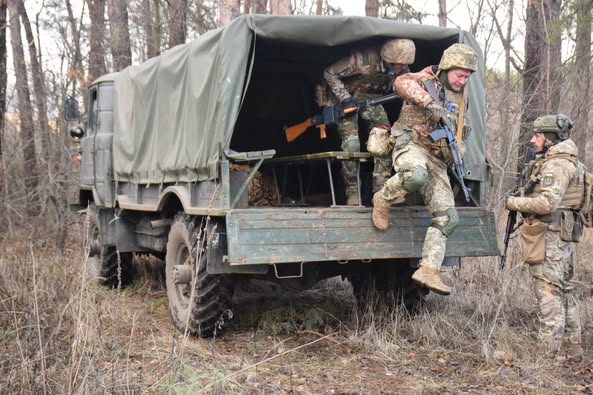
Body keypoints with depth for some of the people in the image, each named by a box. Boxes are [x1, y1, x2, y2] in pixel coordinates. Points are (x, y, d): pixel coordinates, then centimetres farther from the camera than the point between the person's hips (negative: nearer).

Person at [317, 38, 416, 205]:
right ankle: (352, 191, -6)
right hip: (345, 97, -5)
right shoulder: (363, 60, -33)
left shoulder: (401, 69, -15)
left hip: (370, 98, 5)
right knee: (351, 142, -18)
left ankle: (381, 189, -6)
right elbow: (330, 73, -24)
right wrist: (345, 99, -29)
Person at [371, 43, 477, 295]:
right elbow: (402, 83, -24)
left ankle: (428, 271, -7)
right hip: (412, 145, -7)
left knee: (447, 217, -7)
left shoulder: (462, 97, 21)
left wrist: (458, 151, 14)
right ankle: (383, 200, -11)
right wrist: (429, 103, -36)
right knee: (416, 175, -43)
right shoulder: (426, 80, -1)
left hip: (438, 161, 7)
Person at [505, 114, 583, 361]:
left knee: (549, 294, -8)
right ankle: (573, 346, 24)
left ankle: (549, 351, -6)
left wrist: (515, 203, -12)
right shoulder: (568, 162, 19)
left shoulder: (556, 164, -15)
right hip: (563, 237, 11)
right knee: (563, 292, 16)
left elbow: (547, 203, -25)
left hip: (549, 236, -11)